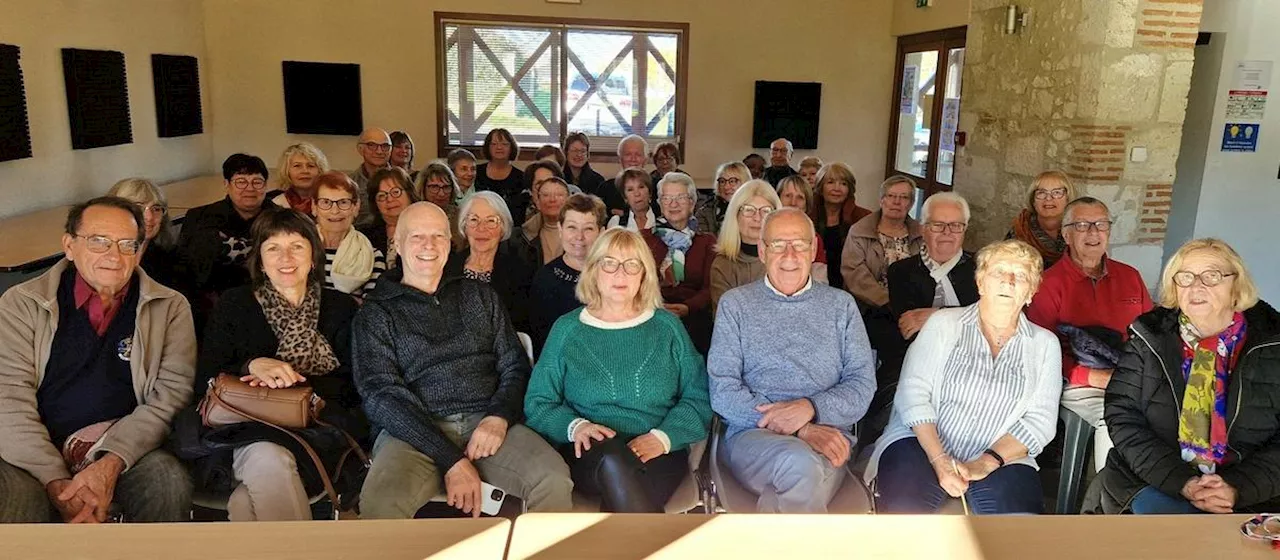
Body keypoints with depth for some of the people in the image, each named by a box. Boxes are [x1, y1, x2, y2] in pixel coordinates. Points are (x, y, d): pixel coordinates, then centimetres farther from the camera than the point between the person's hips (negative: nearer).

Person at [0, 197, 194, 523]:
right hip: (36, 459, 0)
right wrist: (56, 482, -16)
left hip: (126, 451, 0)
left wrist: (110, 465, -17)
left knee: (169, 480, -30)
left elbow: (171, 393, -2)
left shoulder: (170, 309, 7)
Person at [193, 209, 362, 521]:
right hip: (246, 429, 1)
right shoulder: (235, 305, 13)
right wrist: (253, 365, -15)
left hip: (317, 431, -1)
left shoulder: (340, 308, 12)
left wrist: (290, 382, -12)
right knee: (268, 460, -34)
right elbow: (205, 379, 4)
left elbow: (353, 386, 1)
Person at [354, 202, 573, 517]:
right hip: (414, 433, -2)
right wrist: (451, 460, -15)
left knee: (554, 482, -25)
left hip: (486, 423, 3)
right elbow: (381, 396, -3)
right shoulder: (376, 313, 9)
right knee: (381, 503, -35)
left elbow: (515, 367, 14)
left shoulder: (480, 297, 20)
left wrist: (498, 418, -9)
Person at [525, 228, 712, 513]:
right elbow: (537, 403, 8)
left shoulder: (667, 326, 14)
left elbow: (699, 398, 7)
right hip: (591, 456, 1)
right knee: (613, 457, -36)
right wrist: (575, 426, -13)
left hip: (658, 455, 0)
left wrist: (663, 436, -12)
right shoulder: (567, 329, 13)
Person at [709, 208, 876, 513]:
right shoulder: (735, 303, 9)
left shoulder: (841, 305, 16)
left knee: (803, 485, -35)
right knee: (800, 463, -35)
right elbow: (723, 392, -2)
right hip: (751, 435, -1)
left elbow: (863, 384, 8)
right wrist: (802, 430, -12)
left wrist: (810, 408, -13)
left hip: (828, 438, 1)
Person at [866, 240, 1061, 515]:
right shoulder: (943, 324, 8)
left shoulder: (1045, 344, 14)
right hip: (922, 443, -1)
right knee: (904, 509, -32)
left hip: (1001, 457, 2)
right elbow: (913, 394, -1)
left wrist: (988, 462, -12)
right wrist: (939, 459, -15)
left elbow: (1041, 421, 4)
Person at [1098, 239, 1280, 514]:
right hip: (1158, 483, 0)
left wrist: (1239, 488, -16)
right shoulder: (1149, 339, 1)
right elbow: (1122, 415, -4)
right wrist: (1182, 482, -14)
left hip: (1250, 495, 0)